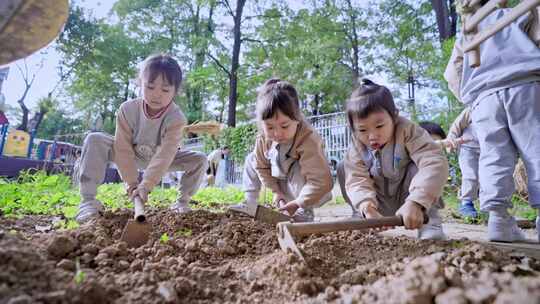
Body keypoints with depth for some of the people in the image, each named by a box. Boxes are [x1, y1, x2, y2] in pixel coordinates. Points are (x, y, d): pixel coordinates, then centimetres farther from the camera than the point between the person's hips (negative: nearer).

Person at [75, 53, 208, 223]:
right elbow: (123, 148, -22)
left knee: (200, 160, -21)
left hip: (159, 159, 0)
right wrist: (131, 183, -26)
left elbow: (165, 154, -35)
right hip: (131, 155, 1)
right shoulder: (127, 109, -24)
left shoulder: (176, 118, -30)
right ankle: (88, 200, -21)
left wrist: (146, 185, -41)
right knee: (94, 140, -24)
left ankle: (182, 202, -2)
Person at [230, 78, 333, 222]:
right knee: (251, 160, 3)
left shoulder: (308, 141, -36)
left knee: (297, 171, -37)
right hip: (280, 178, 6)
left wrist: (298, 203, -34)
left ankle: (304, 213, -19)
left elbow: (321, 182, -36)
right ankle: (250, 204, 10)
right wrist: (276, 191, -5)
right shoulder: (263, 138, -19)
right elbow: (262, 166, -2)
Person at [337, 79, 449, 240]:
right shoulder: (356, 147, -18)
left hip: (407, 197, -3)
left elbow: (436, 164, -42)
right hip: (382, 204, 4)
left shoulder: (407, 131, -28)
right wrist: (367, 207, -50)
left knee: (418, 169, -33)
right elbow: (357, 181, -26)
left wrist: (415, 203, -56)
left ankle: (429, 222, -22)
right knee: (344, 170, -13)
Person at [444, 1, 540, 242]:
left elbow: (452, 73, 19)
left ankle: (498, 216, -16)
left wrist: (468, 99, 22)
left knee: (494, 157, -6)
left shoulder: (464, 38, 31)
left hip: (483, 95, 1)